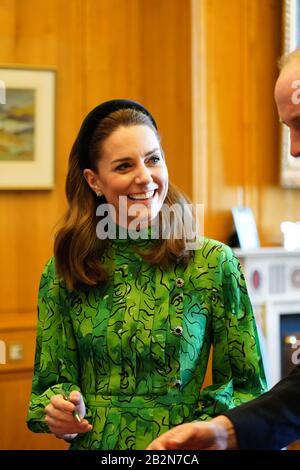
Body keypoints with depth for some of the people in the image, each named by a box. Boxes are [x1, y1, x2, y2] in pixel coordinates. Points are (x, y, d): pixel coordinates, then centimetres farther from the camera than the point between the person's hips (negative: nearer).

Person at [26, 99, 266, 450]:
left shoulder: (214, 263, -8)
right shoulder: (63, 273, -3)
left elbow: (248, 385, -2)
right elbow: (51, 381, 6)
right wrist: (58, 412, -15)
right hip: (93, 446, 2)